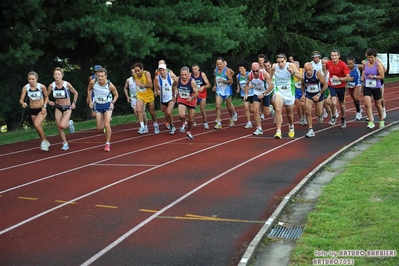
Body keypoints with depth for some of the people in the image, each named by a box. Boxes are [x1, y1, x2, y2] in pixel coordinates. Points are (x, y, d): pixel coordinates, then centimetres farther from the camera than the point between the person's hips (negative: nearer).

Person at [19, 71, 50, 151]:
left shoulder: (42, 87, -15)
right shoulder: (25, 87, -12)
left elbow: (46, 97, 1)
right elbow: (21, 100, -11)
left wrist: (44, 106, -12)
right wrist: (23, 103, -34)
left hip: (42, 109, -4)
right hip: (32, 110, 4)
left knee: (37, 124, -26)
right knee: (39, 128, 14)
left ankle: (43, 141, -5)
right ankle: (46, 142, 39)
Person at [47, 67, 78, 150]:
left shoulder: (67, 84, -17)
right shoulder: (51, 86, -10)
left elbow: (75, 93, -1)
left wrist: (74, 103, -6)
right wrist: (49, 102, -9)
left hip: (67, 108, -3)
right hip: (58, 108, 3)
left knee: (62, 125, -22)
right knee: (59, 128, 1)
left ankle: (70, 123, 14)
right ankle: (65, 144, 20)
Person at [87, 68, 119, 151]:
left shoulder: (110, 85, -21)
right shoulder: (93, 82, -17)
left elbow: (116, 95, -1)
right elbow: (89, 89, 7)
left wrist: (112, 102, -16)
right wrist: (90, 101, 3)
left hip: (107, 105, -3)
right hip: (97, 105, 3)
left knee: (107, 125, -17)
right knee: (100, 128, 4)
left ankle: (107, 144, -1)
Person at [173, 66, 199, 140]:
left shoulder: (192, 81, -27)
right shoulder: (177, 80, -18)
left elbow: (196, 93, -23)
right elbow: (174, 85, 8)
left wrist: (191, 98, -39)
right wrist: (175, 89, -3)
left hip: (191, 101, 0)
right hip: (181, 100, 1)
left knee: (191, 119, 10)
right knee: (182, 115, -26)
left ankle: (189, 132, 39)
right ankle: (183, 124, 10)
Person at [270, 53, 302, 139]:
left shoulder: (291, 66, -13)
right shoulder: (274, 67, -6)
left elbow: (300, 76, -18)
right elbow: (271, 77, 16)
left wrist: (293, 72, -32)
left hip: (289, 92, 0)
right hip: (279, 92, 1)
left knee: (289, 113, 14)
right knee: (278, 110, -21)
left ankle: (291, 127, 44)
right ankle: (278, 132, -21)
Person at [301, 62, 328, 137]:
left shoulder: (318, 73, -23)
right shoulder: (303, 75, -13)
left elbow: (325, 85, -16)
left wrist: (318, 95, -19)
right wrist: (303, 94, -1)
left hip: (318, 94, -2)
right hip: (308, 94, 2)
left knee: (318, 114, 7)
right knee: (308, 111, -14)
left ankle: (321, 112, 46)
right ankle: (310, 130, -7)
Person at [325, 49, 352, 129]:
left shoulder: (343, 65, -19)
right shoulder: (328, 64, -10)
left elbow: (349, 78, -22)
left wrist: (339, 78, -32)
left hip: (341, 87, -1)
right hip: (331, 86, 1)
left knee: (342, 105, 14)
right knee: (334, 102, -21)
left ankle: (343, 119, 37)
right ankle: (334, 117, 3)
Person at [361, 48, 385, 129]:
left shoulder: (378, 64, -11)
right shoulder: (365, 64, 0)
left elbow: (382, 76, -12)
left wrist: (374, 76, -24)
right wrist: (363, 77, 5)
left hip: (376, 87, -2)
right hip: (367, 87, 2)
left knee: (378, 104, 14)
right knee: (367, 104, -16)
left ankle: (381, 121, 35)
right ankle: (371, 122, -13)